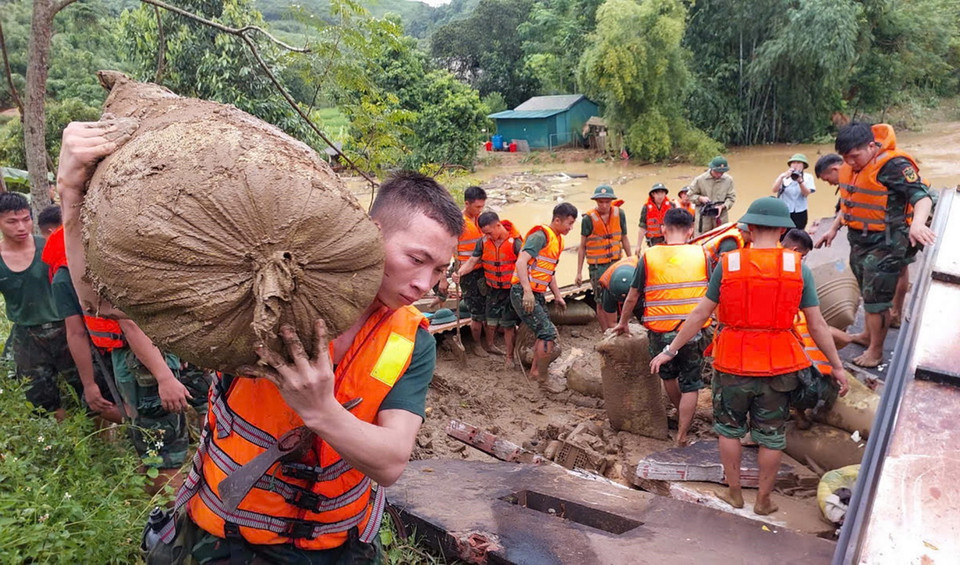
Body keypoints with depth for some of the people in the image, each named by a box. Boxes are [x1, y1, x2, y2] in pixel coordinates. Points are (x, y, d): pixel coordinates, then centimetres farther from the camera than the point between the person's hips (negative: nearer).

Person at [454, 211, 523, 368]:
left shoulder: (515, 242, -17)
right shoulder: (484, 242, -5)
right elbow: (472, 262, -4)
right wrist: (459, 272, -23)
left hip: (510, 290, -3)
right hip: (492, 289, 4)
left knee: (508, 324, 2)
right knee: (490, 321, 14)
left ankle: (510, 356, 17)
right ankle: (489, 344, 42)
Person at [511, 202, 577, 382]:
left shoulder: (557, 240, 15)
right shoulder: (541, 235, -14)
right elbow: (521, 262, -24)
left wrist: (558, 296, 18)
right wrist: (527, 292, -30)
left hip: (537, 294, 10)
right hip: (523, 293, -10)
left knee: (544, 333, 15)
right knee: (549, 333, -12)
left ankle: (534, 372, 30)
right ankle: (541, 377, 0)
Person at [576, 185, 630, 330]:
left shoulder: (619, 214, 0)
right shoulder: (588, 219, -9)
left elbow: (624, 239, 12)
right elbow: (582, 247, -2)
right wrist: (579, 273, -1)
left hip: (616, 262, 3)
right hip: (597, 266, -3)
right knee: (602, 302, 3)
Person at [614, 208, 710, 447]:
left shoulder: (648, 257, -5)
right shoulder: (701, 255, -3)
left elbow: (632, 298, 2)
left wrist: (623, 323, 18)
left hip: (660, 331, 1)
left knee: (668, 375, 26)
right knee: (690, 385, 12)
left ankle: (682, 415, 45)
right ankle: (682, 436, 13)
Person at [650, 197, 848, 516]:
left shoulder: (728, 264, -9)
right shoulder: (798, 268, -7)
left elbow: (700, 314, -6)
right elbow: (817, 325, -3)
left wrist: (670, 350, 3)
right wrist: (837, 366, 9)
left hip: (733, 364, -1)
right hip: (778, 368, 1)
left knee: (729, 429, 19)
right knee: (771, 436, 16)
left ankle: (734, 493, 29)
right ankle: (763, 500, 28)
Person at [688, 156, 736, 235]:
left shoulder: (728, 180, -1)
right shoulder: (700, 180, -4)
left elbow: (731, 197, 4)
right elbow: (691, 194, 5)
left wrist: (723, 206, -13)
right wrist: (700, 198, -14)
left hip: (721, 218, 2)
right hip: (704, 217, -2)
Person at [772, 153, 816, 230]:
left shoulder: (808, 177, 5)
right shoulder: (783, 176, 4)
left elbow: (807, 193, -8)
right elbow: (775, 190, -9)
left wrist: (800, 181, -23)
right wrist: (782, 177, -21)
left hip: (799, 213, 1)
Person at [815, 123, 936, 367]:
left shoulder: (894, 165, -21)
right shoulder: (851, 167, 3)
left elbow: (922, 197, -28)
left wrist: (918, 223, -46)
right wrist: (833, 229, 19)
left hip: (885, 244, -8)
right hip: (859, 241, 8)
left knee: (877, 298, -1)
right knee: (868, 292, 22)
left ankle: (876, 351, 12)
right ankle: (868, 335, 39)